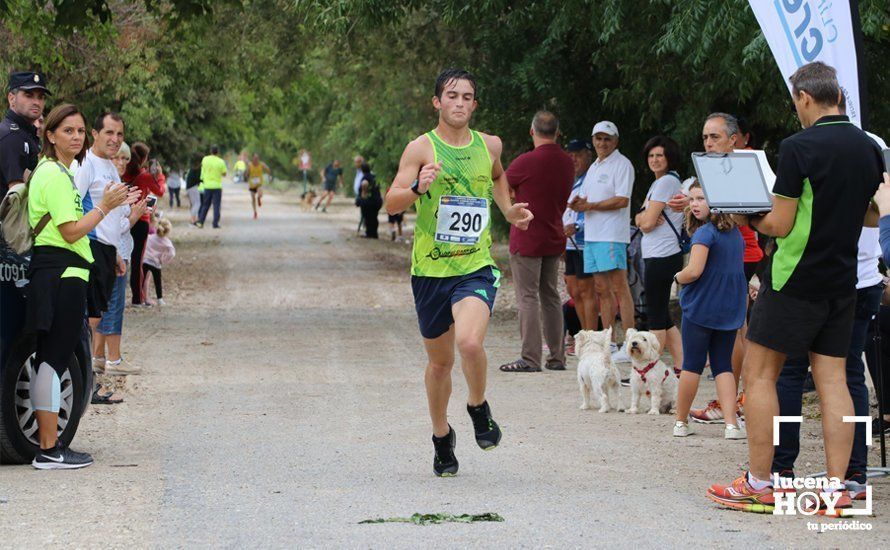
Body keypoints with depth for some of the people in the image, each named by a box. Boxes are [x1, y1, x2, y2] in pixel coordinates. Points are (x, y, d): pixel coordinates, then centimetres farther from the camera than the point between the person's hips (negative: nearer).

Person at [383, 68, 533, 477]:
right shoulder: (421, 149, -4)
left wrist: (507, 210, 18)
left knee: (469, 341, -25)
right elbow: (391, 204, -12)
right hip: (430, 270, 0)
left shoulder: (489, 146, 8)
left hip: (476, 267, 0)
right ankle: (441, 438, 32)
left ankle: (479, 408, 3)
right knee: (439, 362, 10)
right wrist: (418, 188, -31)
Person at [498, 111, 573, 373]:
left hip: (527, 239, -7)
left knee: (527, 298, -4)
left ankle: (530, 358, -6)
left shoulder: (527, 162, -17)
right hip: (554, 238, 7)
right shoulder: (567, 163, 4)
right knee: (551, 296, 13)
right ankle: (557, 356, 15)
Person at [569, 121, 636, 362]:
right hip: (592, 234, 9)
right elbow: (584, 200, 22)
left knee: (618, 286, -12)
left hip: (612, 235, -9)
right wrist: (578, 203, -2)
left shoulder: (622, 164, -5)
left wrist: (590, 205, -12)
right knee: (602, 288, 9)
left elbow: (622, 200, -15)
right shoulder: (594, 167, 22)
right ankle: (609, 343, 13)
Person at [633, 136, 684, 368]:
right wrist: (645, 218, -8)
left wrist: (645, 218, 6)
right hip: (655, 256, 10)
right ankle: (680, 367, 11)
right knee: (662, 317, 11)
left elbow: (648, 222, -16)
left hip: (662, 257, -10)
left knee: (656, 317, -6)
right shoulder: (658, 183, 19)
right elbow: (639, 220, 13)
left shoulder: (667, 181, -12)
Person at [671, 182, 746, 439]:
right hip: (730, 310, 6)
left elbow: (694, 271, -23)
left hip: (701, 309, -6)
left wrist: (678, 277, -4)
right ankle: (731, 423, -4)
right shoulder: (735, 232, 9)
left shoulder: (705, 232, -16)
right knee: (723, 365, 9)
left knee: (692, 365, 5)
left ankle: (681, 421, 15)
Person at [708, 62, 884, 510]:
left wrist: (751, 218, 4)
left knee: (760, 374, 2)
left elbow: (780, 225, -14)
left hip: (795, 280, -6)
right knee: (832, 380, 6)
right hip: (843, 280, 6)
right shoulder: (869, 148, 7)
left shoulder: (799, 148, -15)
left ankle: (758, 484, 2)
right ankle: (836, 487, 1)